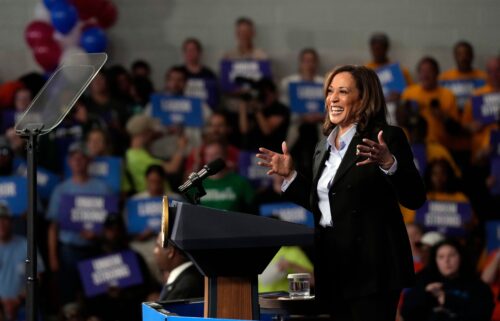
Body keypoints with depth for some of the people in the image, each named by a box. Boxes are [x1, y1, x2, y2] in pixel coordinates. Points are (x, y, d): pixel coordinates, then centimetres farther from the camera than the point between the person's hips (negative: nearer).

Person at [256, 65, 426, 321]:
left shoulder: (387, 138, -5)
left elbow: (415, 198, -13)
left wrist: (388, 164, -27)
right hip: (333, 267, 7)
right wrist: (290, 176, 16)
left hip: (371, 267, -7)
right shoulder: (323, 147, 17)